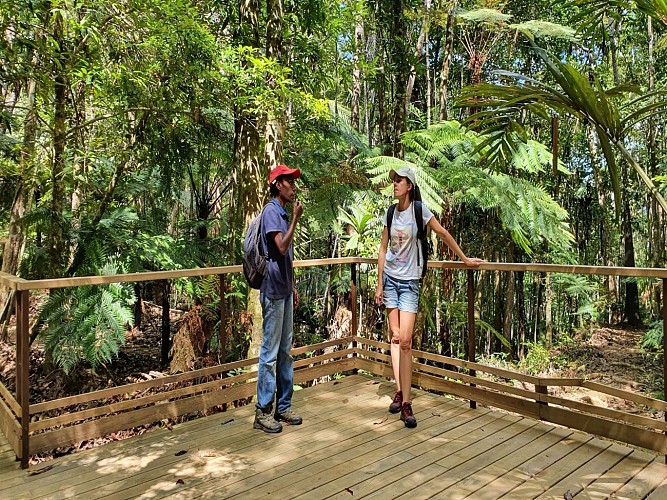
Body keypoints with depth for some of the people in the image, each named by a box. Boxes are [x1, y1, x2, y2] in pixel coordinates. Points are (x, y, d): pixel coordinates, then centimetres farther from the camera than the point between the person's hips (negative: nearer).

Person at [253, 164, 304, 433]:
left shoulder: (284, 213, 16)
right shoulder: (271, 211, -11)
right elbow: (281, 247, -21)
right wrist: (296, 218, -15)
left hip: (284, 290, 9)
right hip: (273, 291, -9)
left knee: (285, 351, 13)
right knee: (270, 353, -3)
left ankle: (283, 406, 23)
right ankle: (262, 411, 8)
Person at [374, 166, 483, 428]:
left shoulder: (419, 210, -8)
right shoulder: (390, 213, 5)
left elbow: (444, 234, 2)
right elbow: (383, 250, 9)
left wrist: (465, 259, 7)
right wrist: (379, 284, 7)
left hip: (409, 281, -4)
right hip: (390, 278, 4)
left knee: (405, 341, -8)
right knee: (395, 336, 6)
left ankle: (406, 401, -2)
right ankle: (399, 390, 15)